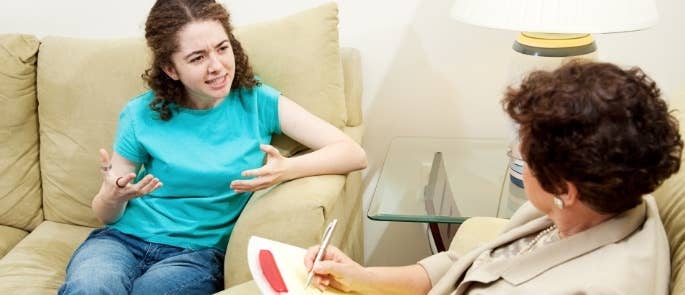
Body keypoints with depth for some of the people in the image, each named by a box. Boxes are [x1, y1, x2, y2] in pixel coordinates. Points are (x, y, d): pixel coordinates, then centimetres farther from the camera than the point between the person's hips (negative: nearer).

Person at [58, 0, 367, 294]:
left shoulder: (255, 100, -1)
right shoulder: (142, 114, -1)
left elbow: (353, 153, -8)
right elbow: (106, 215, 8)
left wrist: (287, 169, -28)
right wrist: (113, 197, -18)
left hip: (198, 251, 0)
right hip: (124, 238, 0)